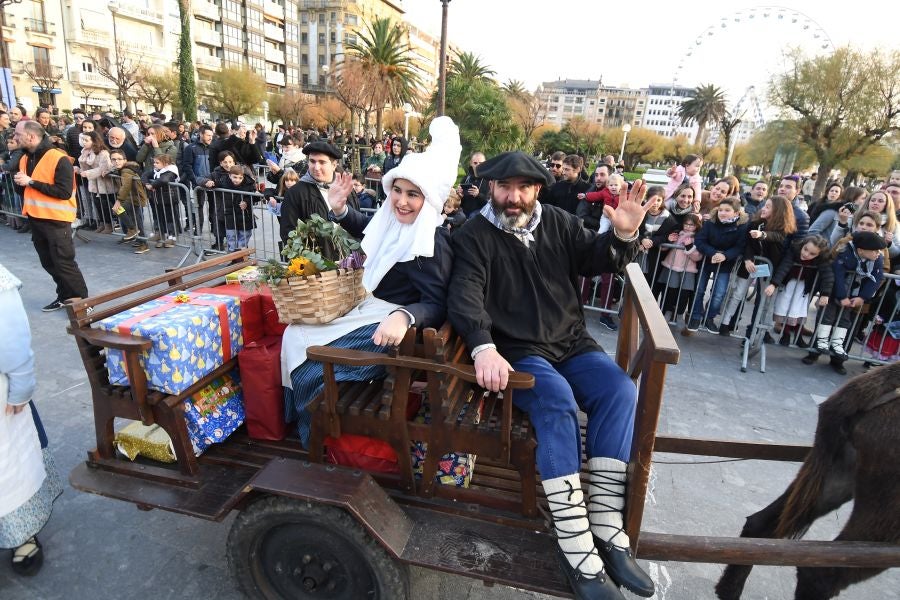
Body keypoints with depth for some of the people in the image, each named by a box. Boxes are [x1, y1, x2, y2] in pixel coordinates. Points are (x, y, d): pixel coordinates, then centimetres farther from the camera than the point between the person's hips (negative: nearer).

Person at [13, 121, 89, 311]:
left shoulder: (59, 159, -16)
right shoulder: (24, 158, 10)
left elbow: (64, 192, -22)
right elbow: (22, 189, 17)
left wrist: (31, 182, -19)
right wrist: (19, 183, -6)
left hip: (56, 220, -8)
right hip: (35, 219, 8)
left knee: (64, 263, -4)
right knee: (49, 263, 14)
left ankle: (82, 300, 7)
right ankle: (65, 296, 27)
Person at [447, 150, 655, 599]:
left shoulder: (559, 223, 9)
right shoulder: (473, 236, -4)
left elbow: (599, 259, 7)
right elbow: (464, 296, -17)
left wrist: (623, 234, -17)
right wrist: (483, 347, -36)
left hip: (572, 344, 5)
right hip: (518, 351, -4)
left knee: (620, 391, -21)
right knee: (557, 401, -32)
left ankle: (606, 528, -16)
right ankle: (577, 548, -27)